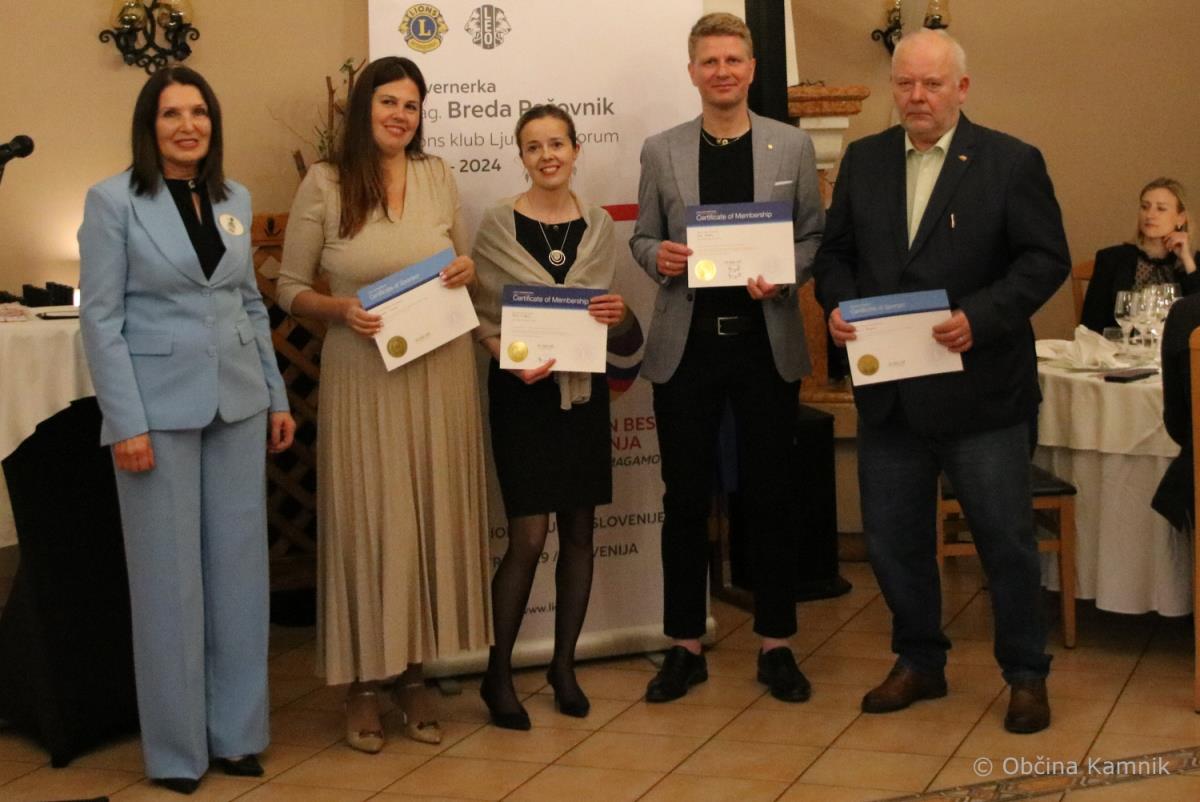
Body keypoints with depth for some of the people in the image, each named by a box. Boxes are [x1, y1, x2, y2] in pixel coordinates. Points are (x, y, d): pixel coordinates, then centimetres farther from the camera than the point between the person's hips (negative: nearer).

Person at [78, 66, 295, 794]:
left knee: (240, 567, 9)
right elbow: (100, 318, -9)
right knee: (170, 577, 2)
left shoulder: (236, 199, 9)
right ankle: (177, 749, 14)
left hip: (237, 402, 5)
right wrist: (126, 423, -15)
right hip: (159, 406, -5)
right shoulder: (113, 200, -6)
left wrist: (277, 397, 12)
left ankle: (238, 733, 21)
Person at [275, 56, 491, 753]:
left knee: (435, 516, 7)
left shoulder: (438, 175, 8)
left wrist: (466, 271, -4)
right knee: (368, 522, -1)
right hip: (362, 374, -3)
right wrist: (343, 310, -16)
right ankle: (365, 682, 13)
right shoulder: (324, 184, -2)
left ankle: (415, 673, 21)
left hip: (441, 370, 3)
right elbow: (291, 288, 1)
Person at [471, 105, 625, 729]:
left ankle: (564, 664, 21)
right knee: (528, 536, -7)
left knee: (579, 531, 8)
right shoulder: (499, 224, -4)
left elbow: (604, 308, 14)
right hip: (522, 391, -4)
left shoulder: (598, 226, 7)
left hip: (583, 387, 4)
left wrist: (615, 314, -9)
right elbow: (481, 314, -4)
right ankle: (498, 673, 7)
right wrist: (511, 360, -20)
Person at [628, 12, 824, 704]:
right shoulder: (661, 152, 5)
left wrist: (782, 276, -13)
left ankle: (776, 646, 19)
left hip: (767, 341, 0)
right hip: (686, 344, 0)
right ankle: (686, 648, 17)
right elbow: (643, 237, 10)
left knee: (772, 496, 6)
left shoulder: (793, 145, 4)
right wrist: (658, 256, -12)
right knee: (686, 499, 6)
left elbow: (815, 235, 5)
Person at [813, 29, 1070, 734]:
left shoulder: (1012, 162, -5)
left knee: (1008, 540, 6)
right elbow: (835, 250, 12)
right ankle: (919, 662, 31)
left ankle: (1027, 675, 22)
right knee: (893, 539, 12)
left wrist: (980, 316, -22)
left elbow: (1047, 258, -8)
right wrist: (837, 304, -8)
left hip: (980, 389, -4)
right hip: (889, 393, 4)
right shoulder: (864, 160, 9)